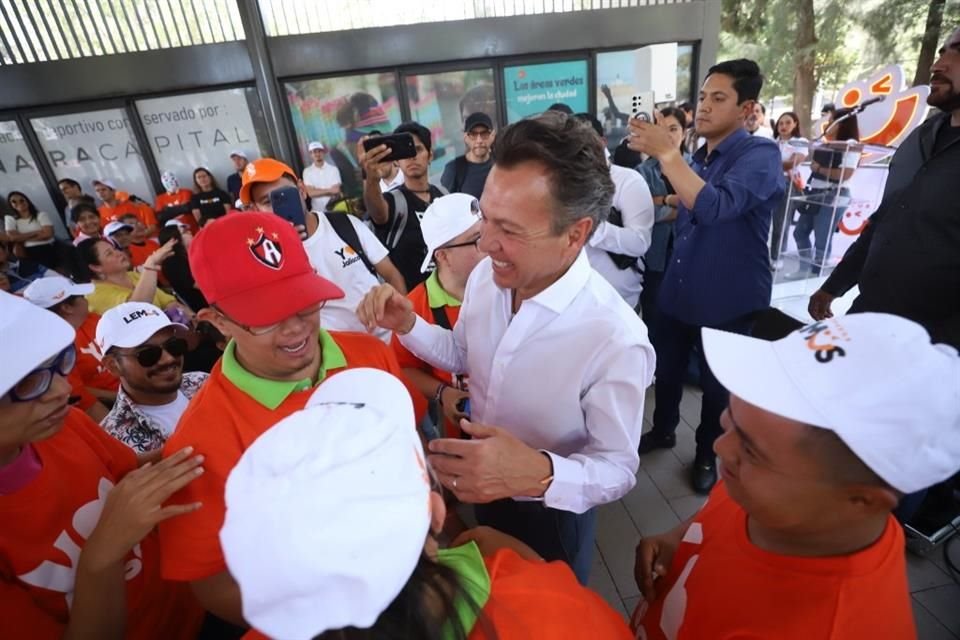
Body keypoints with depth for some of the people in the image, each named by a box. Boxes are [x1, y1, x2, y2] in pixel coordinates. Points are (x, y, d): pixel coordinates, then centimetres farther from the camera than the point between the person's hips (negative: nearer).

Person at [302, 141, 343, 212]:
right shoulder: (307, 171, 3)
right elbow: (310, 193, -6)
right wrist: (329, 190, -7)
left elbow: (336, 190, -6)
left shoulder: (333, 169, 1)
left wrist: (317, 191, -6)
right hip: (317, 210, 0)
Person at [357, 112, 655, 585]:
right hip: (481, 490, 6)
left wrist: (540, 474, -44)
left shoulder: (616, 340, -36)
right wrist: (407, 325, -16)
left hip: (550, 510, -5)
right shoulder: (487, 275, -16)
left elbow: (618, 469, -25)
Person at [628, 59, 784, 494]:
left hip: (728, 298, -6)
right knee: (666, 368, 17)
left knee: (718, 383, 12)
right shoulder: (699, 157, 10)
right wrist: (675, 202, 8)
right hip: (679, 289, 7)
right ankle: (663, 430, 43)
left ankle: (709, 454, 36)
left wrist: (665, 152, -34)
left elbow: (716, 207, -34)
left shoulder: (760, 155, -15)